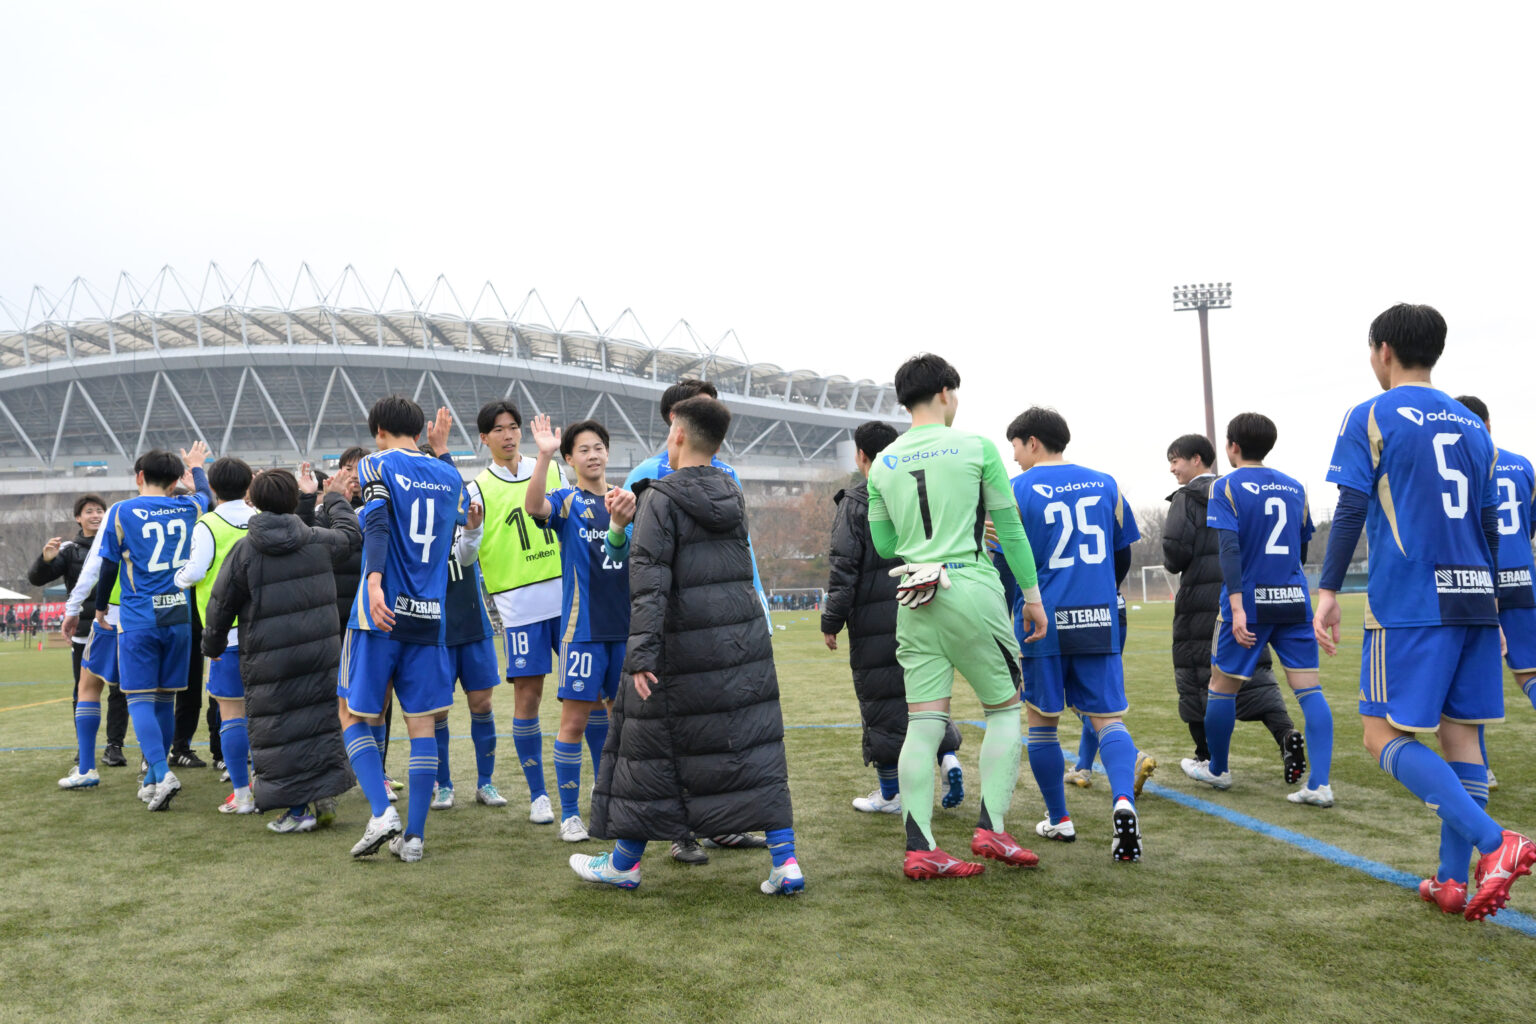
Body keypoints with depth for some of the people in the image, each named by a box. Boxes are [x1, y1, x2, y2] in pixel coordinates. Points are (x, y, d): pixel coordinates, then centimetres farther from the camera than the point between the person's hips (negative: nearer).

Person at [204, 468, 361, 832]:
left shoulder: (244, 550, -7)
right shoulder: (319, 541, 2)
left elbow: (220, 605, 0)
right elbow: (352, 536, 24)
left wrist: (212, 644, 17)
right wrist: (337, 500, 39)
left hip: (269, 660, -3)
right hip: (319, 652, 3)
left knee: (278, 728, 2)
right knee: (322, 720, 13)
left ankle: (296, 809, 2)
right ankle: (327, 791, 14)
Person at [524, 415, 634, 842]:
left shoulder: (625, 498, 11)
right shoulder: (568, 501, -2)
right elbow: (534, 507, -22)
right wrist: (544, 455, -35)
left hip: (626, 625, 5)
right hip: (583, 626, -4)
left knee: (610, 709, 17)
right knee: (574, 718, -4)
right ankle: (569, 814, 7)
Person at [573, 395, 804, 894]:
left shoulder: (660, 499, -9)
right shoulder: (732, 494, 12)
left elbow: (649, 581, -17)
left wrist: (642, 653, -19)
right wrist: (627, 521, 30)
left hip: (684, 647, -5)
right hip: (745, 640, 6)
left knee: (650, 746, 8)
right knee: (755, 746, 7)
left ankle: (625, 862, 22)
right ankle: (785, 861, 3)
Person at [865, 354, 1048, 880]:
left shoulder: (882, 464, 10)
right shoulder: (977, 447, 0)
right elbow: (1010, 529, 2)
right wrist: (1032, 595, 9)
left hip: (914, 600, 4)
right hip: (971, 589, -4)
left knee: (924, 722, 4)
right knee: (1004, 708, 11)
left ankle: (919, 848, 1)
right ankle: (991, 828, 4)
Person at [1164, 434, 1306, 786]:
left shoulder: (1187, 498, -6)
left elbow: (1175, 549, -15)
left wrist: (1173, 565, 5)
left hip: (1202, 600, -6)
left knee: (1196, 676, 5)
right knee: (1254, 670, 7)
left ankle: (1207, 756, 9)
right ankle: (1286, 733, -15)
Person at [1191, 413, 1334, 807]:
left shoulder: (1227, 486, -4)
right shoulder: (1294, 487, 11)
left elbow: (1230, 548, -16)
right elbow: (1302, 549, 19)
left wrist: (1236, 605, -21)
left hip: (1250, 601, -4)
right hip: (1294, 602, 4)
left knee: (1223, 686, 11)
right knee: (1308, 688, 0)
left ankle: (1218, 770, 25)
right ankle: (1319, 784, -9)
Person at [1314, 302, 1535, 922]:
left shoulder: (1370, 418, -1)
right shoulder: (1473, 426, 17)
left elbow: (1350, 511, -10)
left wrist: (1328, 592, -8)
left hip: (1409, 603, -6)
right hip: (1474, 601, 7)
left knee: (1384, 737, -3)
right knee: (1460, 732, 9)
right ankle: (1454, 882, 11)